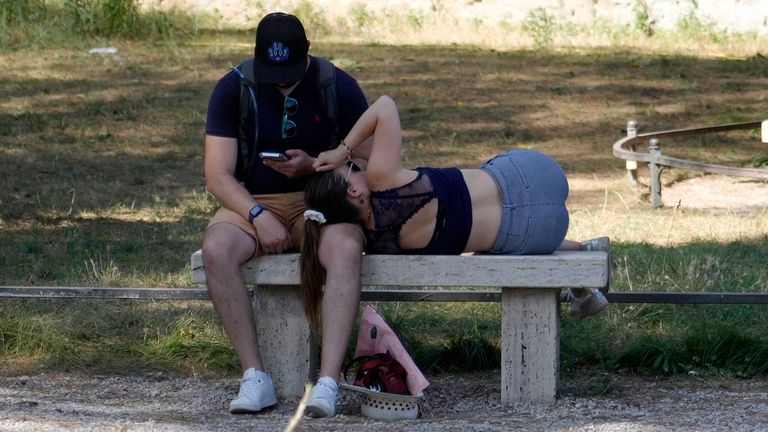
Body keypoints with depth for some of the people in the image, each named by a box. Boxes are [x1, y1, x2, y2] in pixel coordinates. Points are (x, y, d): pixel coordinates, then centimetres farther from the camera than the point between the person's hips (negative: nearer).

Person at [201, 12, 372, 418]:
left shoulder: (339, 87, -2)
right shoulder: (232, 89, -2)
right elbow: (218, 175, -7)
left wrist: (313, 167, -20)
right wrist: (258, 216, -23)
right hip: (252, 202, 1)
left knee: (345, 248, -37)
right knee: (216, 249, -34)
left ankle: (328, 380, -44)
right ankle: (255, 377, -31)